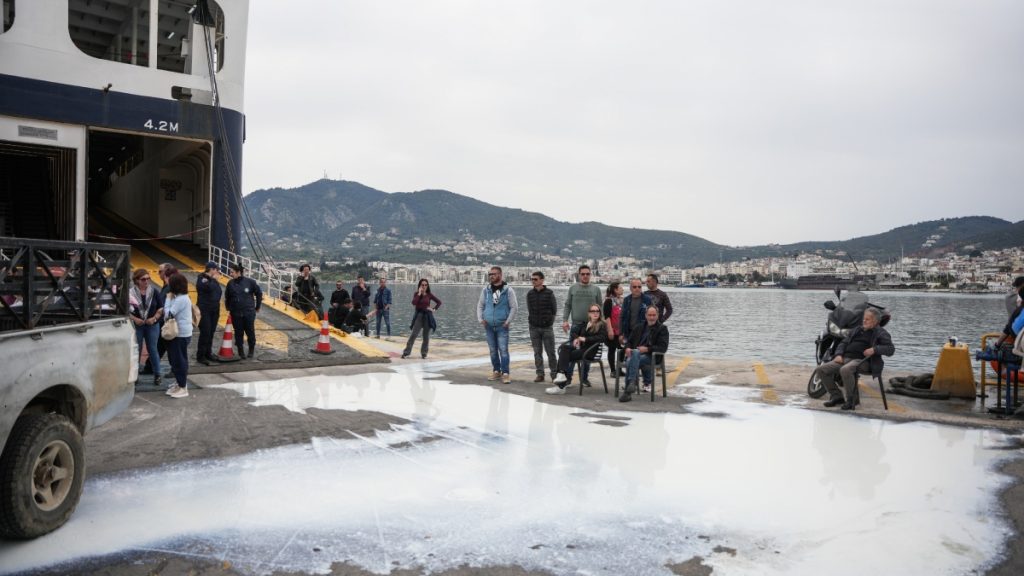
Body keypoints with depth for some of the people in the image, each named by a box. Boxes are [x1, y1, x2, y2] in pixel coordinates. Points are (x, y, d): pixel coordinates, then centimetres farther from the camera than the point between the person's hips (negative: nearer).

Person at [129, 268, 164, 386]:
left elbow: (162, 307, 3)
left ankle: (157, 375, 13)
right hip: (136, 325, -1)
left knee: (152, 349, 6)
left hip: (152, 325, 1)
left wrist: (155, 318, -10)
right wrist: (134, 319, -15)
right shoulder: (131, 293, -7)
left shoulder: (154, 291, -1)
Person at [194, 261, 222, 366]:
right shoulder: (201, 278, -8)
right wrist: (214, 280, -11)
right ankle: (200, 356, -6)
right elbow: (209, 287, -27)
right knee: (205, 333, -11)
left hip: (214, 311, 7)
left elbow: (218, 292, 15)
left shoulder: (213, 280, 14)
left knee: (211, 333, 10)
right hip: (204, 310, -7)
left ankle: (208, 353, 20)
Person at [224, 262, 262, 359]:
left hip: (249, 313, -2)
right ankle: (241, 352, 18)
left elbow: (259, 294, 2)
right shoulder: (230, 283, -2)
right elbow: (227, 297, 12)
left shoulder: (250, 282, -9)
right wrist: (228, 307, 12)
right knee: (239, 333, 6)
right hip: (236, 314, 2)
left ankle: (251, 350, 25)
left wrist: (257, 307, 6)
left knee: (250, 332, 4)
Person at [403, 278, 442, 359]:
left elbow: (439, 302, 10)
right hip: (419, 315, -1)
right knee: (414, 334, -10)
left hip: (427, 316, 1)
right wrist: (419, 293, -16)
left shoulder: (429, 295, 4)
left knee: (426, 336, 5)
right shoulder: (417, 294, 2)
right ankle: (406, 352, -10)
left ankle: (424, 353, 15)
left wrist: (434, 309, -1)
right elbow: (414, 303, -18)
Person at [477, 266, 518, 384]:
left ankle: (505, 374, -6)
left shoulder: (508, 290, -4)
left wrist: (508, 321, -10)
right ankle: (496, 371, 21)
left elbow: (514, 307, -2)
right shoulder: (486, 289, 6)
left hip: (502, 326, -4)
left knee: (503, 350, -9)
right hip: (488, 326, 4)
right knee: (493, 350, 10)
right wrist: (480, 319, 1)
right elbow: (480, 305, 13)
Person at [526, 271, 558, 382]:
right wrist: (532, 320, 5)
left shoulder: (549, 293, -4)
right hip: (534, 328, 3)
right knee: (537, 352, 5)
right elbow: (529, 310, 11)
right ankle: (540, 374, 10)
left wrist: (549, 321, 2)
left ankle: (554, 374, 6)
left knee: (551, 352, -1)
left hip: (547, 327, -3)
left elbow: (554, 310, 1)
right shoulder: (530, 294, 4)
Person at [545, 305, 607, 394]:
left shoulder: (602, 325, 3)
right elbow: (573, 333, 24)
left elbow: (602, 337, -13)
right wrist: (576, 338, 0)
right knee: (564, 348, -22)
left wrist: (585, 339, -14)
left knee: (567, 355, -24)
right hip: (580, 347, 6)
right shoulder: (585, 324, 23)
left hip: (590, 351, -6)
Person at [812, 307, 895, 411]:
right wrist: (839, 354, 6)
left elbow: (891, 349, -3)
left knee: (845, 370, -39)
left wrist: (875, 349, -18)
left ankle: (852, 399, -20)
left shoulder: (880, 333, 8)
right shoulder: (857, 330, 27)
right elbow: (843, 343, 26)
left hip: (861, 360, -7)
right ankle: (836, 396, 0)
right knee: (821, 369, -10)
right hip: (845, 358, 7)